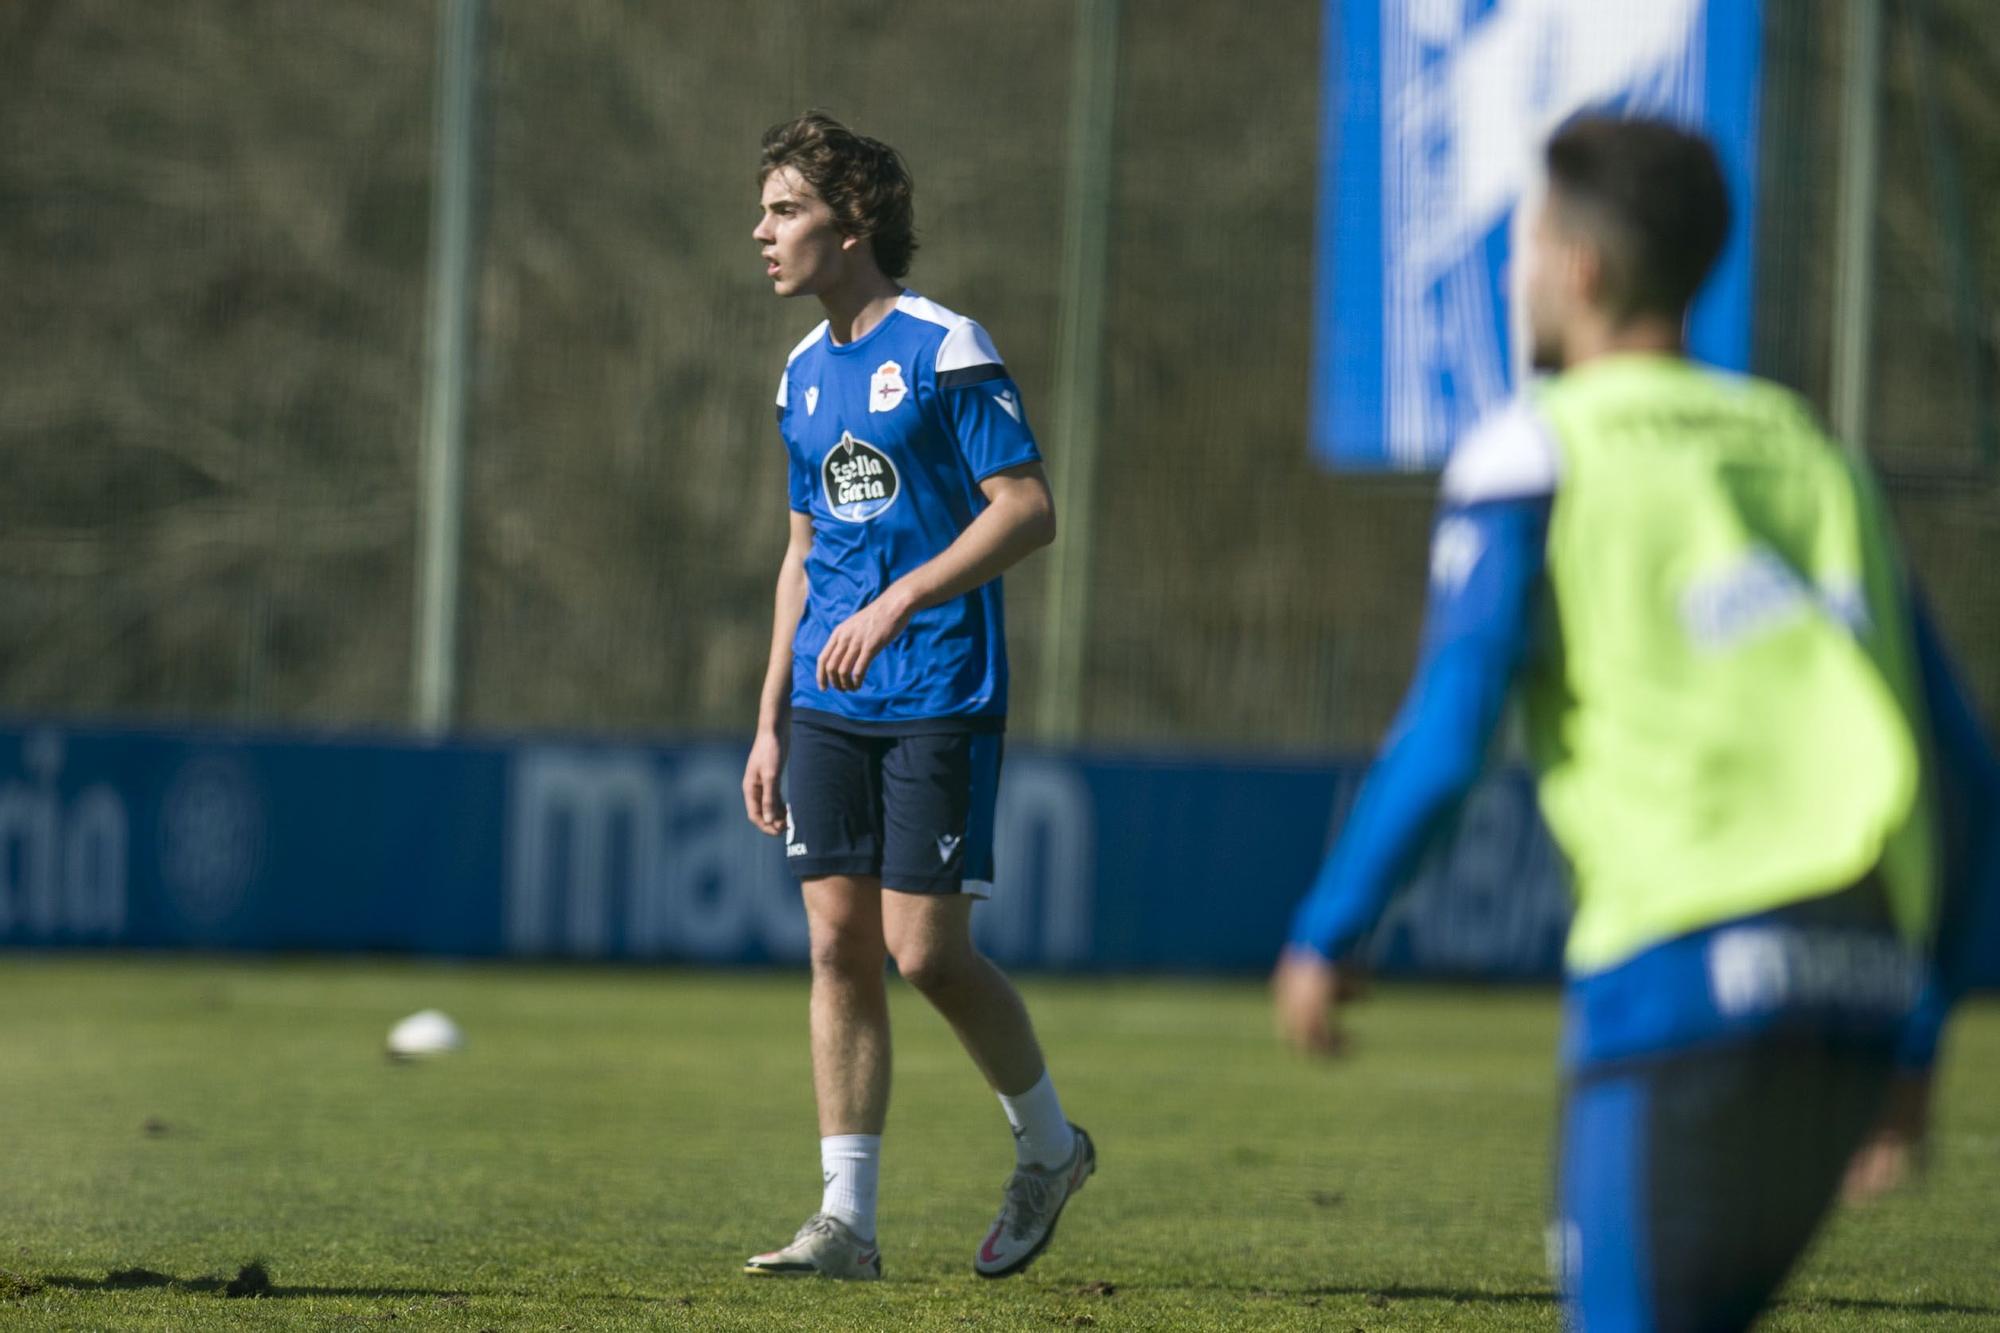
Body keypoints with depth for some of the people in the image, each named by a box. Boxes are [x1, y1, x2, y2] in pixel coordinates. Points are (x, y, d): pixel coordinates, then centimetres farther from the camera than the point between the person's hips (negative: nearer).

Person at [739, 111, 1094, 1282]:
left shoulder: (945, 349, -9)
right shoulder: (805, 373, 14)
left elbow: (1029, 510, -14)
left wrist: (899, 602, -22)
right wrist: (770, 722, 18)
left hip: (938, 698, -7)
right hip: (830, 704, 7)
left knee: (927, 951, -7)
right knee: (840, 943, 2)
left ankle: (1050, 1144, 17)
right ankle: (847, 1220, 4)